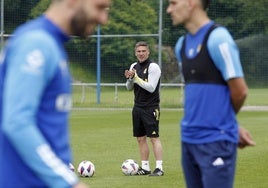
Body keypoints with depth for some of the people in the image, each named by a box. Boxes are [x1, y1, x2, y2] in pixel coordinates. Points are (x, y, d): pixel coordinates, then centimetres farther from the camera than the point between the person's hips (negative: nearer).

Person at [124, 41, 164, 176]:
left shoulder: (153, 67, -11)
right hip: (137, 107, 7)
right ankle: (145, 167, 14)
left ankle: (159, 168, -8)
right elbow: (129, 88, 15)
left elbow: (151, 88, -18)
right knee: (140, 138, 8)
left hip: (150, 108, -7)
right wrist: (129, 78, -6)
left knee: (154, 137, -8)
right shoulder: (134, 66, 11)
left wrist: (136, 78, -19)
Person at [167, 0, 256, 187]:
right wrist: (233, 127, 12)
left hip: (216, 142, -8)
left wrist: (224, 120, 7)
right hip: (189, 139, 8)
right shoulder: (182, 44, 11)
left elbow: (240, 91, -11)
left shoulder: (218, 38, -13)